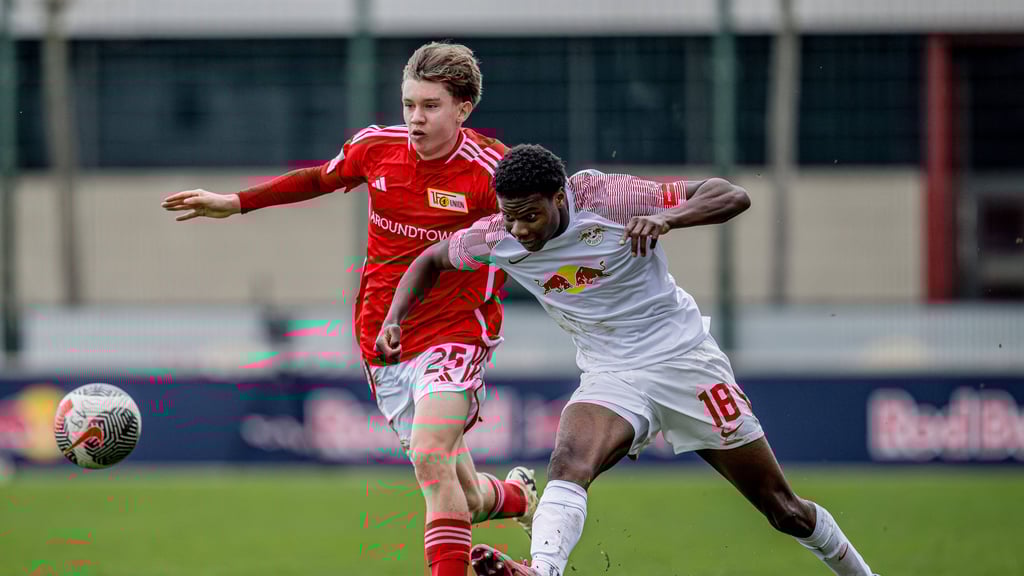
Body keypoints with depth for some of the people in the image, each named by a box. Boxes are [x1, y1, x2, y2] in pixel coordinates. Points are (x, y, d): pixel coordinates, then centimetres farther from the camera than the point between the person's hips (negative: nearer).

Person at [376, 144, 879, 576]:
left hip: (685, 358, -2)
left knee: (783, 509, 4)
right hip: (611, 377, 3)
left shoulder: (611, 198, -22)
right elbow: (432, 259, 11)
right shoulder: (496, 238, -10)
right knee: (569, 461, -32)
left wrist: (666, 217, -38)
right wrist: (394, 319, -5)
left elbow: (732, 196, -20)